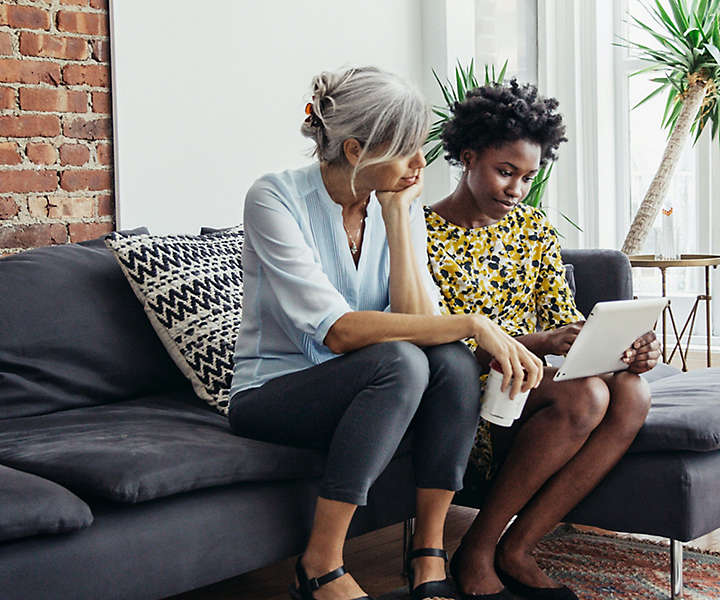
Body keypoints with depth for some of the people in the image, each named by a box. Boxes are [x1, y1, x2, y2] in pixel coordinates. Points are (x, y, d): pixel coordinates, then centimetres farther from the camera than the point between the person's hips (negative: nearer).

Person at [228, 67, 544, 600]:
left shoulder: (401, 205, 0)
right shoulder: (275, 199, -17)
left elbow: (418, 320, -13)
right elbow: (338, 332, -28)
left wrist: (397, 216, -17)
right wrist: (471, 325, -31)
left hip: (364, 388, 5)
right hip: (272, 393, -5)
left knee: (453, 360, -25)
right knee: (401, 361, -32)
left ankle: (429, 557, -16)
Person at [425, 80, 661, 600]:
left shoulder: (535, 229, 14)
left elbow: (566, 319, 9)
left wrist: (625, 348, -14)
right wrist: (541, 343, -29)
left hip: (532, 386, 6)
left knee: (632, 394, -23)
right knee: (585, 395, -31)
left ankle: (516, 551, -17)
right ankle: (477, 552, -16)